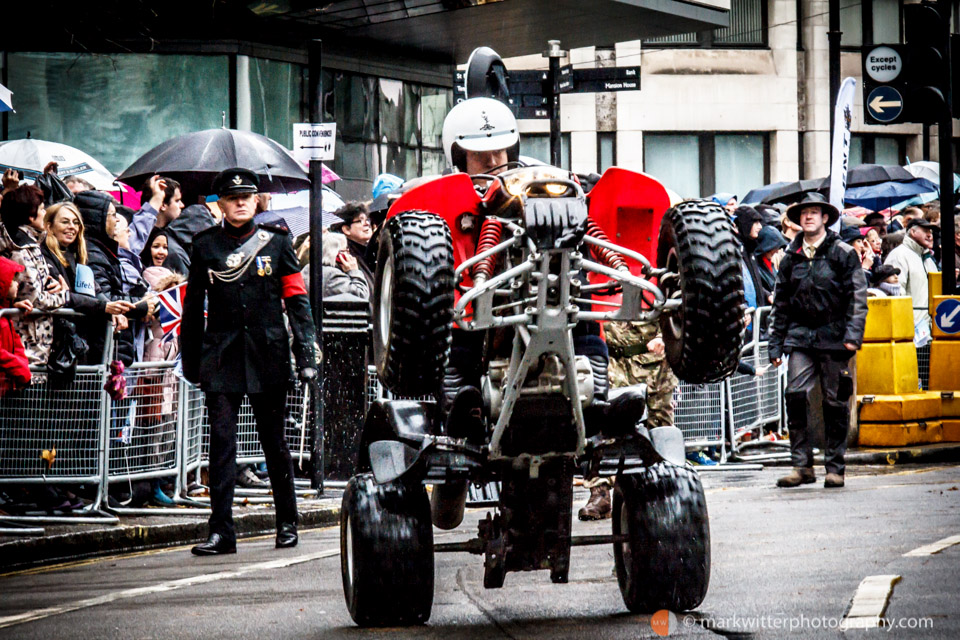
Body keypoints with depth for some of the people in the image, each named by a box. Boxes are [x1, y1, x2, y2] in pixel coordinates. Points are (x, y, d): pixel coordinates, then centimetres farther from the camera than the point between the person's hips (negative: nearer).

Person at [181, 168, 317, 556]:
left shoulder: (275, 241, 5)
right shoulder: (205, 246, 7)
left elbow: (297, 300, 5)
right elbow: (193, 307, 12)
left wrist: (305, 354, -3)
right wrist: (190, 362, 10)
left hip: (268, 355, 0)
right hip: (221, 356, 0)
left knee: (273, 439, 7)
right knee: (221, 441, -5)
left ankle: (287, 524, 20)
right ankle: (221, 531, -5)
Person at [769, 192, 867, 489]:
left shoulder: (844, 254, 3)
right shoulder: (791, 257, 13)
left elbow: (857, 297, 0)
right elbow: (780, 303, 18)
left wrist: (853, 334, -12)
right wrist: (776, 344, 14)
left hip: (833, 336, -3)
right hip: (800, 335, 3)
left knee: (835, 402, 0)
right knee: (794, 394, -12)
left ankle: (834, 467, 9)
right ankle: (802, 465, -7)